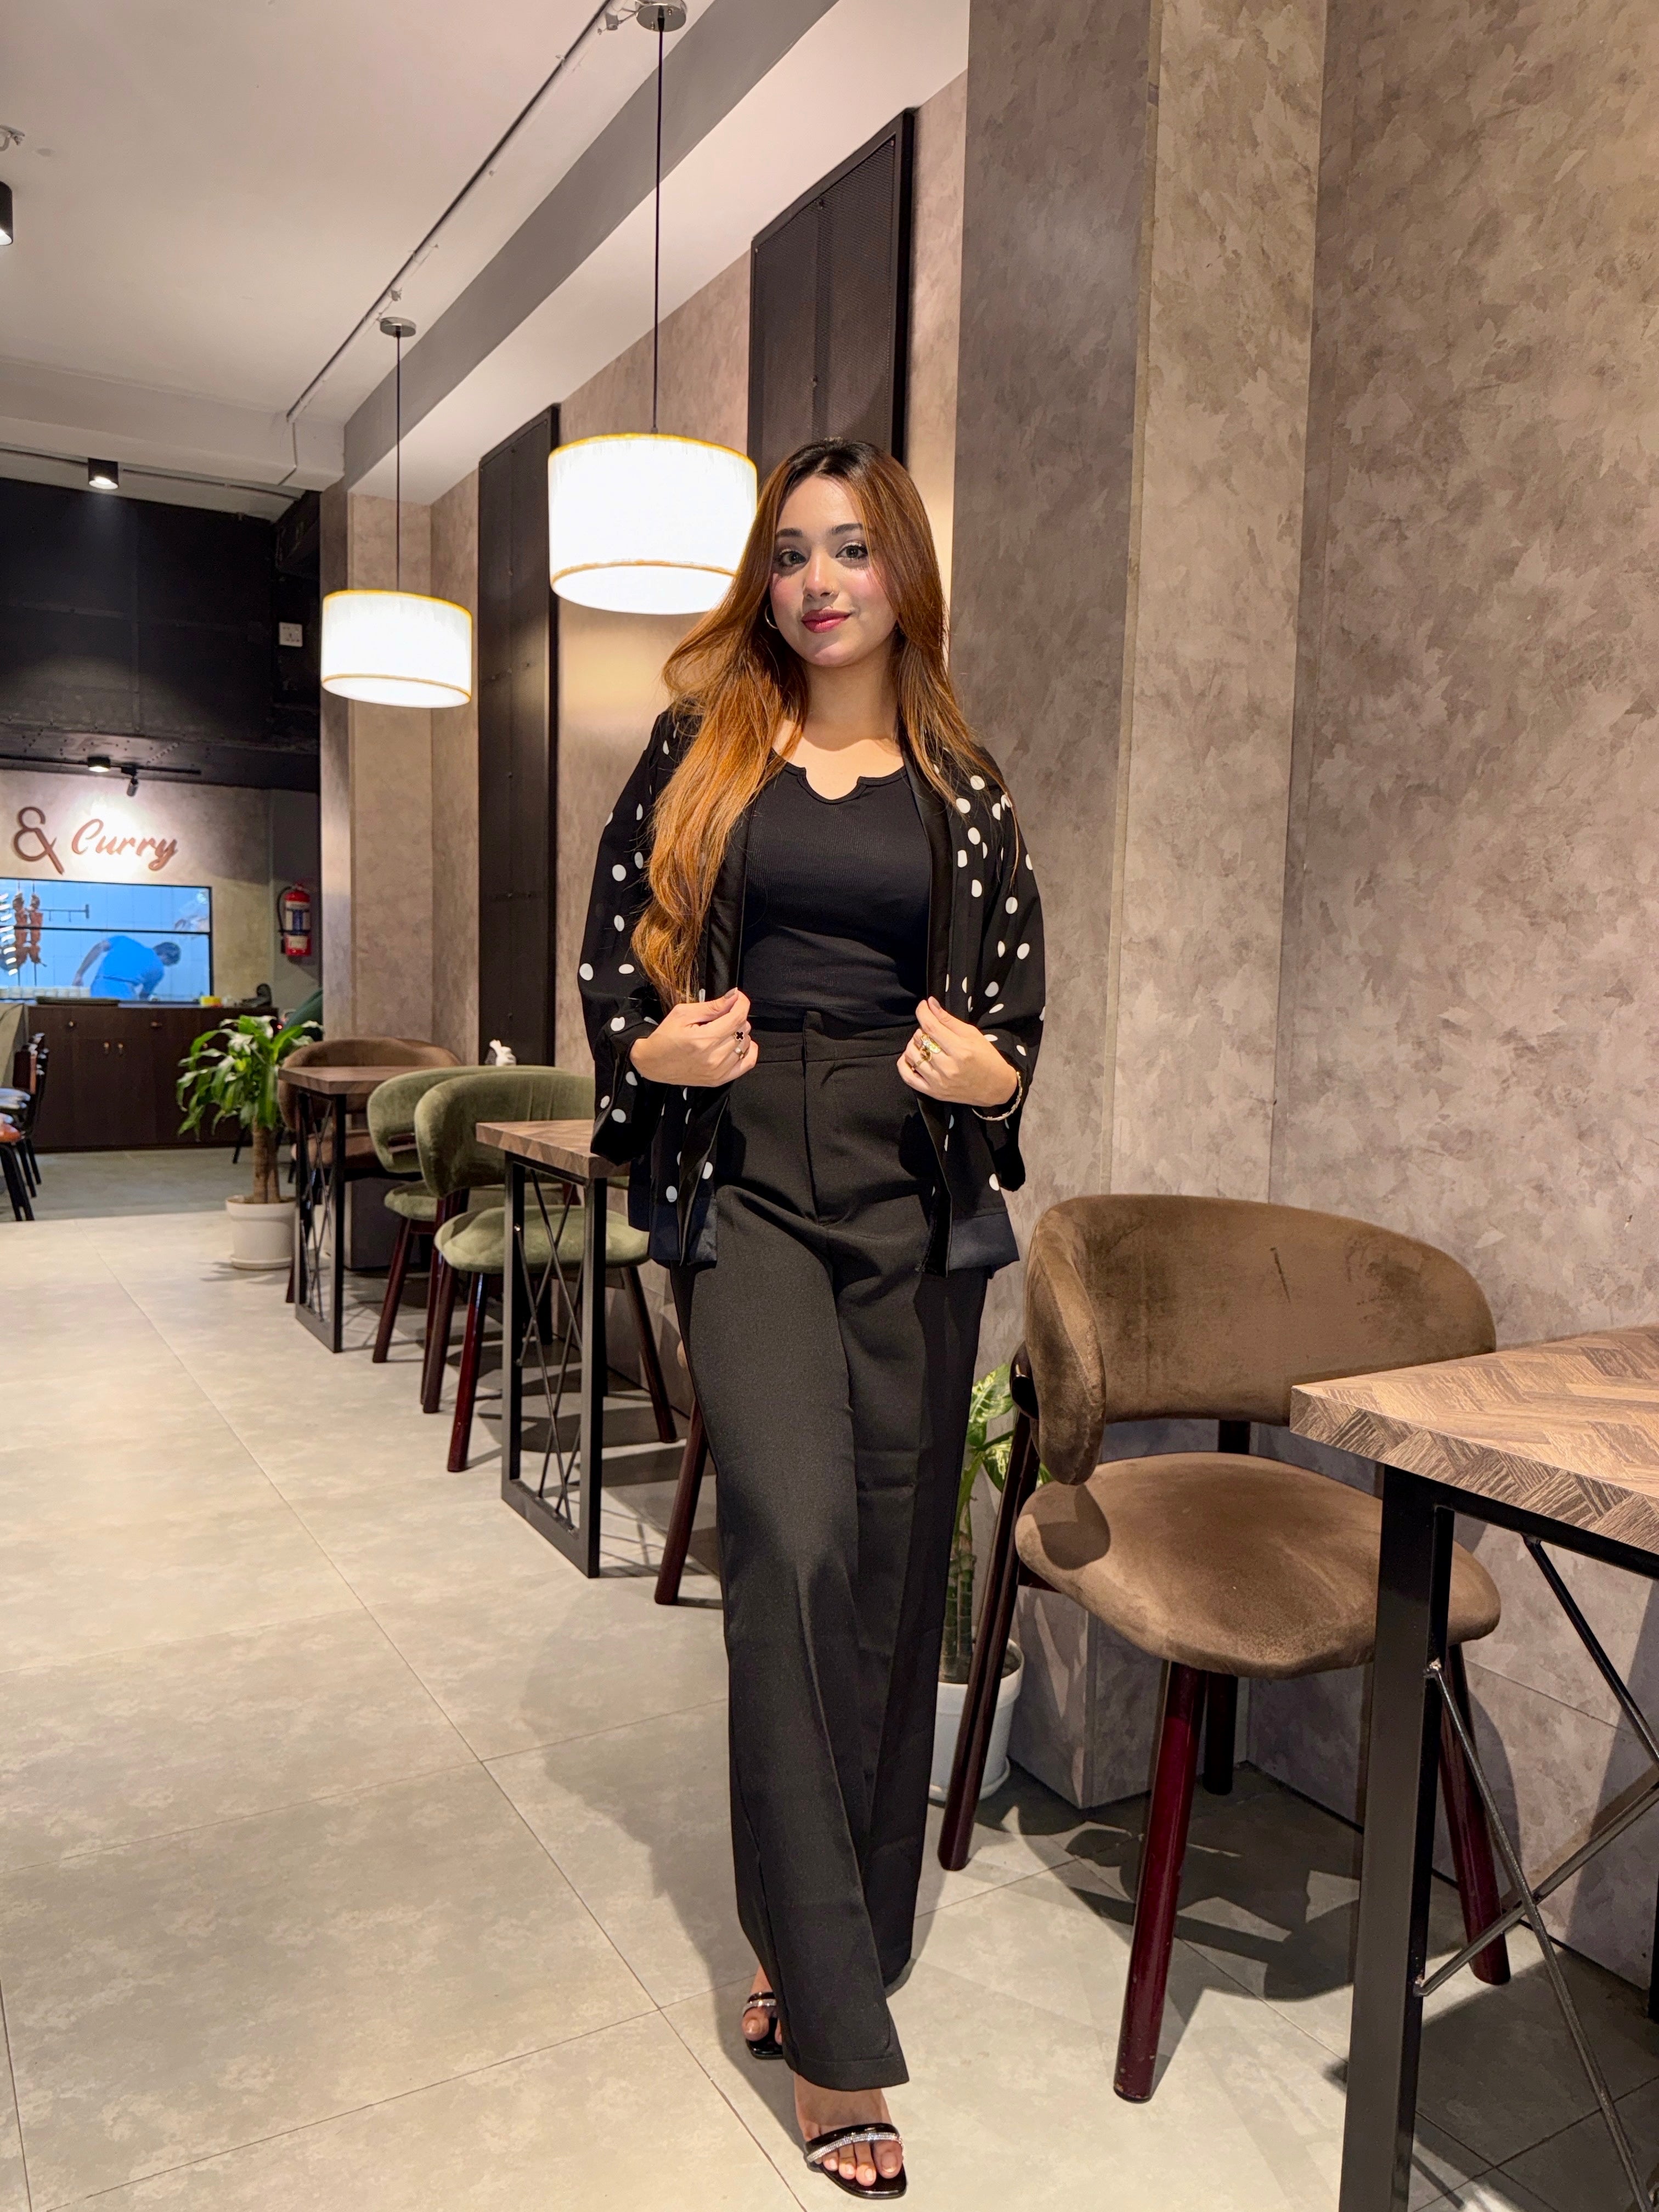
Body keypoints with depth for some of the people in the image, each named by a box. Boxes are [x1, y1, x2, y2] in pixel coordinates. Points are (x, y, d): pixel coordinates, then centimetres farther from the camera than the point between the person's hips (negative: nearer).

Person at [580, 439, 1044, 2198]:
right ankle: (834, 2029, -1)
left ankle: (818, 1937, 27)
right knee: (796, 1535, -15)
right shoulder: (699, 751, 9)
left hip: (914, 1189, 2)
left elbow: (1016, 991, 12)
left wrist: (992, 1077, -8)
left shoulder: (960, 786, 11)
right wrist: (653, 1048, -10)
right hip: (744, 1173, -2)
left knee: (890, 1559, 6)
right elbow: (614, 945, 9)